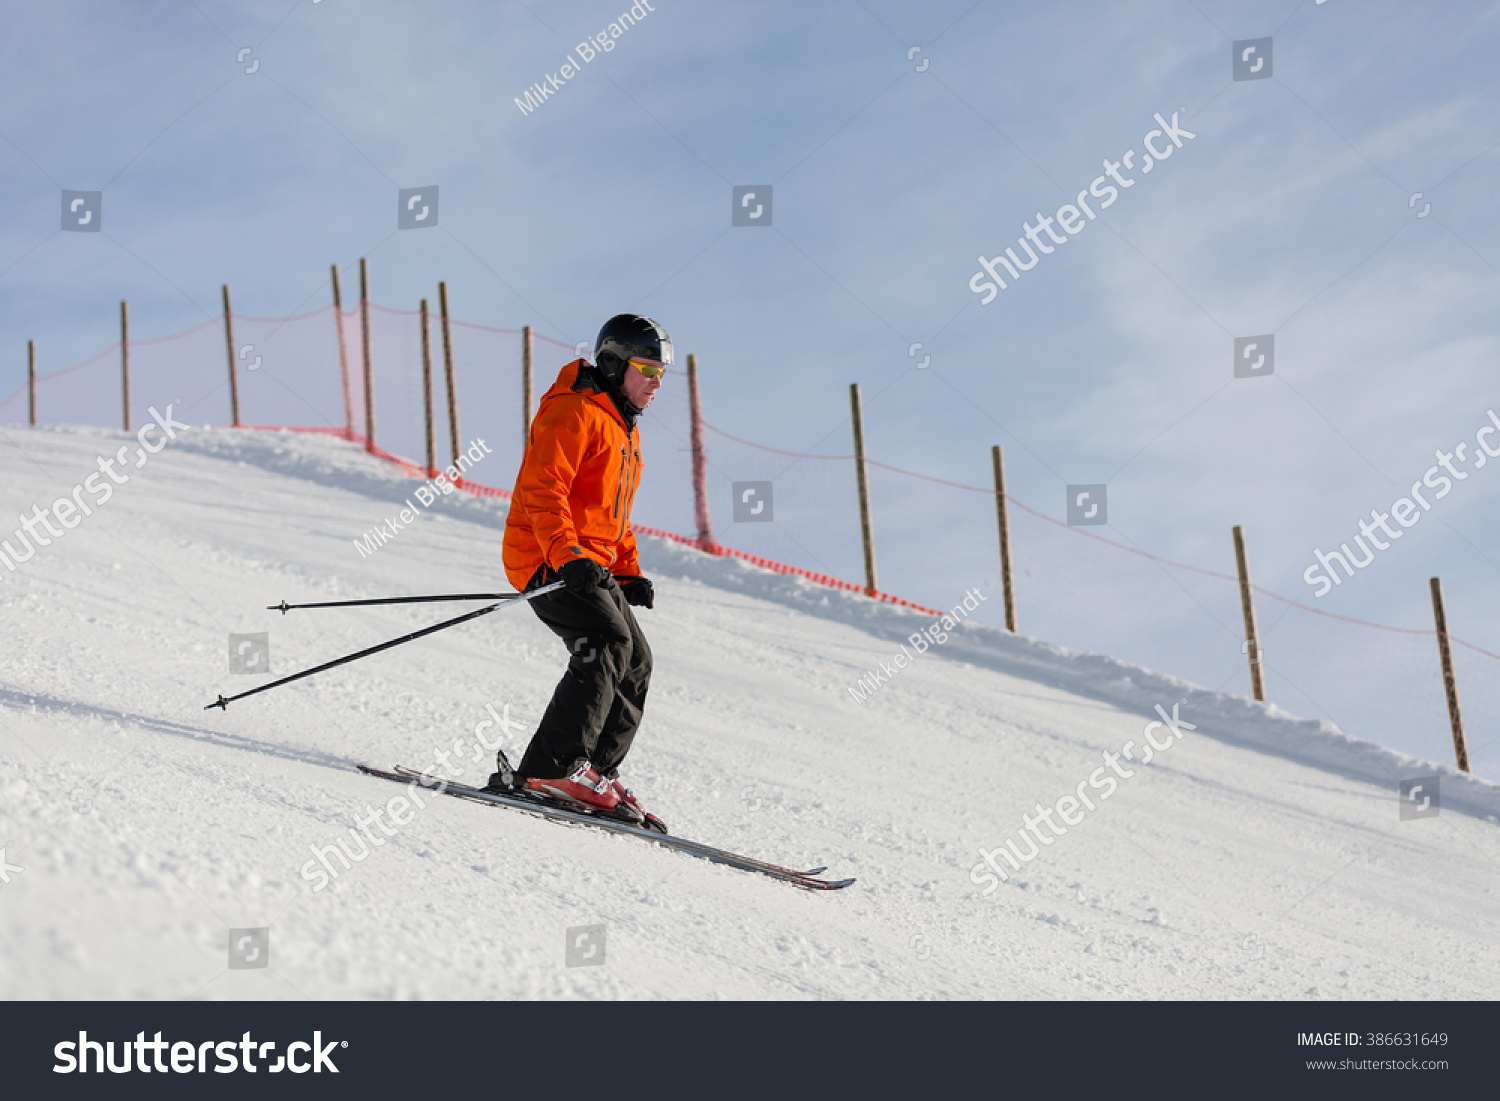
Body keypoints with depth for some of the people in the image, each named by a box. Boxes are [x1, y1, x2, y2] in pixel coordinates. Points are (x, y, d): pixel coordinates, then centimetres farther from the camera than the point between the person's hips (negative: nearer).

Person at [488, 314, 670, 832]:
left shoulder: (624, 429, 24)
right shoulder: (574, 412, -9)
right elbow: (542, 491, -20)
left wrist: (629, 573, 19)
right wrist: (567, 556, -31)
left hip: (592, 566, 10)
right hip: (548, 561, -10)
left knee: (635, 660, 5)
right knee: (608, 642, -25)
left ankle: (596, 773, 7)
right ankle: (553, 767, -29)